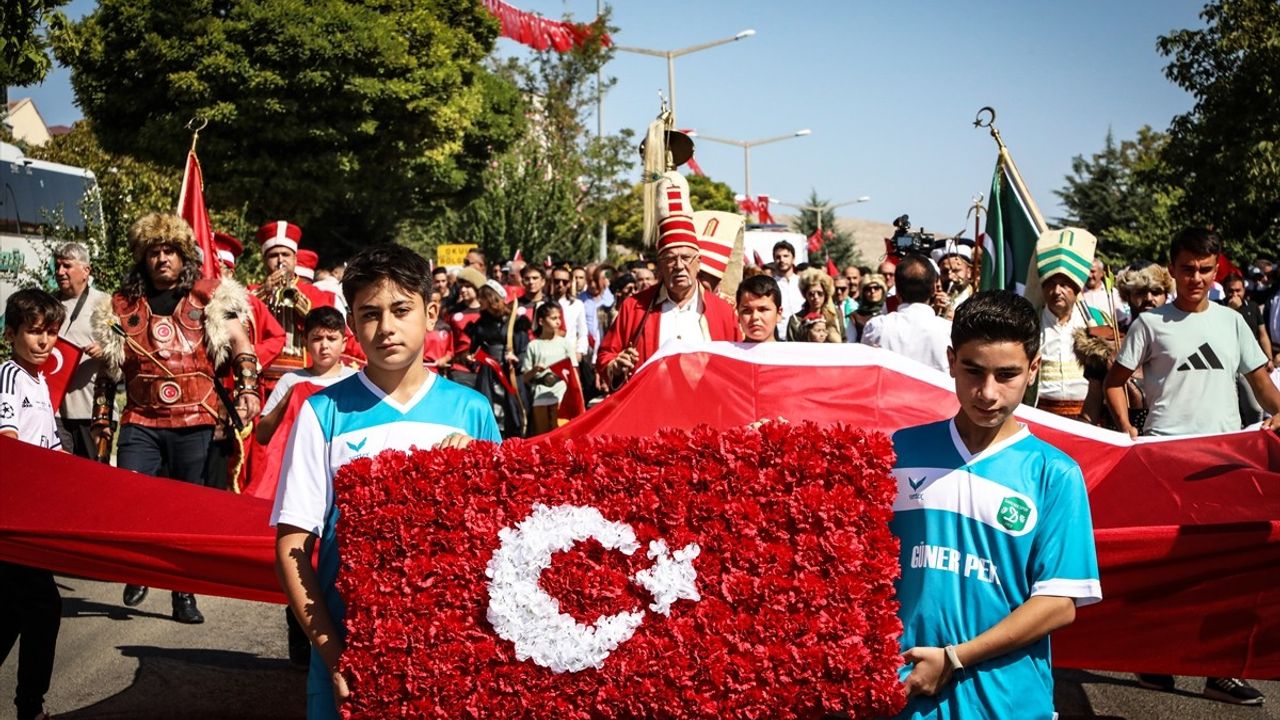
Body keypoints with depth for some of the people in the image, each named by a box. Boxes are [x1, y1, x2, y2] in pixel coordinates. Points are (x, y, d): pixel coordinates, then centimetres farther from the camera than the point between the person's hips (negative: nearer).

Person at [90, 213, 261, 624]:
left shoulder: (210, 297, 4)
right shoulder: (123, 305, 11)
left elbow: (240, 345, -1)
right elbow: (109, 367, 16)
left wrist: (248, 388, -16)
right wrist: (101, 418, 14)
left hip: (195, 423, -1)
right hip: (141, 423, 2)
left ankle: (184, 593, 15)